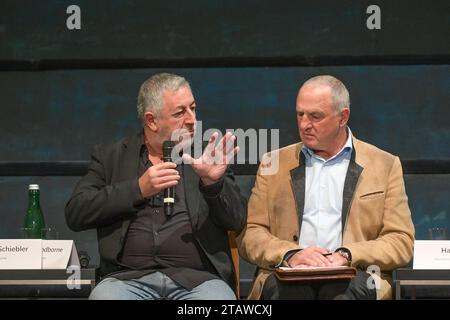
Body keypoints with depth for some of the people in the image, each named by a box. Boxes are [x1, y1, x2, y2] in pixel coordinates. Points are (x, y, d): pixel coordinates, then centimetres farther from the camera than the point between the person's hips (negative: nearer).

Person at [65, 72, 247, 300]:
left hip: (198, 279, 0)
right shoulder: (110, 157, 13)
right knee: (104, 295, -32)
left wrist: (213, 182, -12)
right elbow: (74, 214, 3)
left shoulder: (207, 156, 14)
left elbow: (237, 221, 7)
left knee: (216, 295, -32)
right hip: (129, 278, 0)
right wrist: (138, 189, -6)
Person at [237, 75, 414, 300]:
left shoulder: (385, 165, 13)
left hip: (352, 278, 0)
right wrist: (290, 254, -11)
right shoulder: (274, 163, 18)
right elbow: (249, 235, 10)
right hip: (289, 277, 0)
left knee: (347, 291, -36)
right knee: (278, 287, -36)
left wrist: (346, 256, -12)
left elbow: (401, 242, 7)